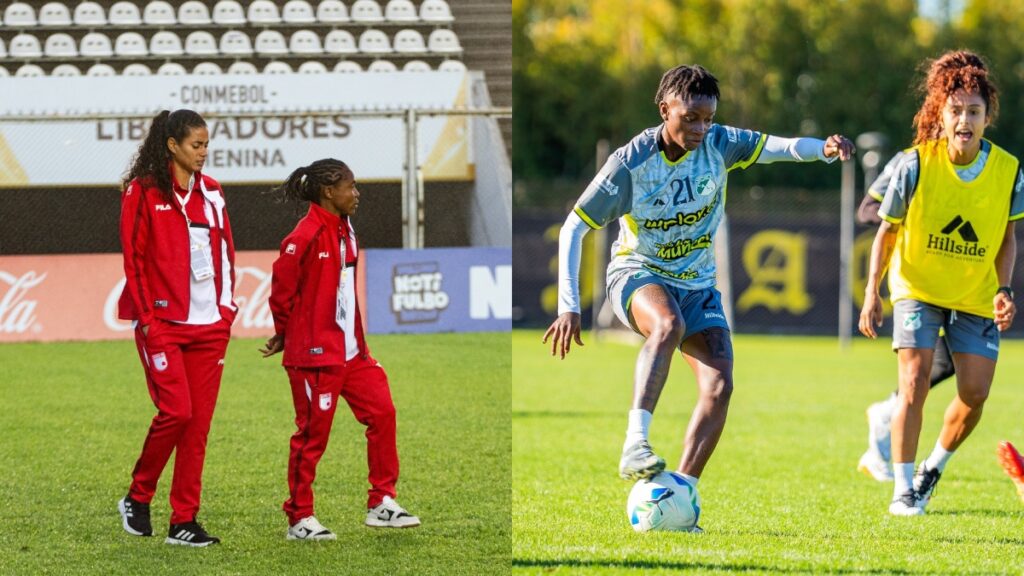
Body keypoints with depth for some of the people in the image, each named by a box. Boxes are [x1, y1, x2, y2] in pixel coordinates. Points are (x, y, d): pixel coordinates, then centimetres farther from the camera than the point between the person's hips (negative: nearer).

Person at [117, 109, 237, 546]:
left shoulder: (210, 193, 12)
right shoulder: (143, 192, -4)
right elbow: (134, 260, -5)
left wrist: (227, 307, 7)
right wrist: (149, 320, -10)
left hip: (208, 325, 5)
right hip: (163, 324, -5)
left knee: (199, 422, 2)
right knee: (176, 411, -14)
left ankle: (184, 521, 6)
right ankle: (138, 498, 7)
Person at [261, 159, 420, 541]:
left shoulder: (344, 231, 12)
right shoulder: (306, 236, -16)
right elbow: (281, 289, -12)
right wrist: (286, 334, 0)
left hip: (349, 351, 9)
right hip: (316, 353, -9)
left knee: (381, 411, 3)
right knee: (313, 433, -2)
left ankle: (382, 503, 10)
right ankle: (299, 519, 8)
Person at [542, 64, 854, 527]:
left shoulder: (717, 144, -7)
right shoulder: (630, 162, -17)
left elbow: (776, 148, -17)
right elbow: (574, 227, -13)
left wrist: (823, 149, -40)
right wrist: (569, 305, -18)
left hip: (697, 284, 5)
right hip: (637, 275, -4)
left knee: (719, 385, -15)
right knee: (668, 323, -39)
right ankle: (635, 446, -43)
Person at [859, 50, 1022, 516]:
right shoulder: (915, 165, -17)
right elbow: (887, 231, -6)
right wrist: (872, 294, -11)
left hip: (977, 297, 2)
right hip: (917, 288, -2)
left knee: (975, 392, -5)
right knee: (915, 381, -16)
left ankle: (935, 466, 24)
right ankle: (904, 490, -4)